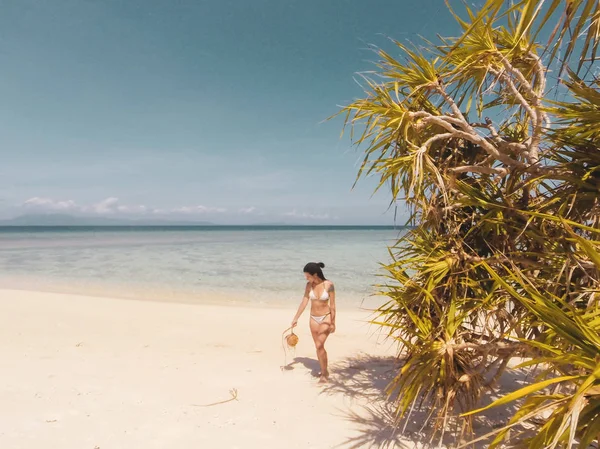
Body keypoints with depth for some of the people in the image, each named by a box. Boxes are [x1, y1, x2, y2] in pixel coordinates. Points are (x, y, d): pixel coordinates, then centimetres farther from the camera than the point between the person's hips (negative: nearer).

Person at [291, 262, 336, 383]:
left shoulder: (329, 285, -16)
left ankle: (324, 373, 3)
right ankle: (324, 371, 27)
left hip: (326, 317, -4)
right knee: (319, 347, 10)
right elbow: (304, 302, 2)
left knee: (319, 345, -15)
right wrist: (296, 318, 4)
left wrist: (333, 323, -9)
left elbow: (332, 305, -11)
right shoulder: (309, 285, -5)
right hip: (313, 318, 4)